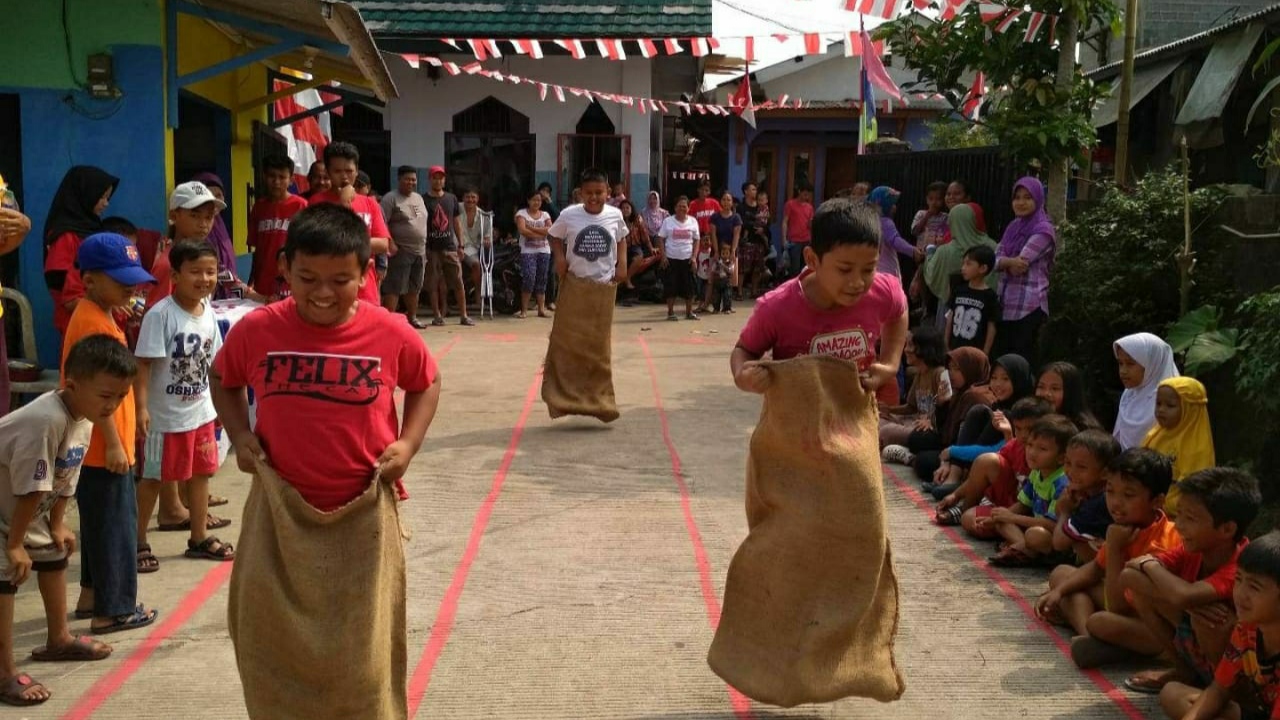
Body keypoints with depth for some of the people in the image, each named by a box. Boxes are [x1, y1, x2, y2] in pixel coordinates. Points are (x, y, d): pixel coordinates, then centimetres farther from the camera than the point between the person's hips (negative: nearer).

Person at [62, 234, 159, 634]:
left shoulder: (97, 316, 13)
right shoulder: (94, 323, -19)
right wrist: (114, 444, -20)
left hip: (97, 448, 10)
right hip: (103, 449, -10)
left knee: (101, 523, 20)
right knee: (115, 526, -2)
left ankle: (93, 593, 31)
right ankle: (113, 610, 6)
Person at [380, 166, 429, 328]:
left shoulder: (418, 198, 16)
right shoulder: (391, 199, -8)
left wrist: (424, 249, 18)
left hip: (419, 251, 7)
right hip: (400, 251, -7)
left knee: (414, 288, 15)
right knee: (394, 288, -9)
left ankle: (412, 317, 27)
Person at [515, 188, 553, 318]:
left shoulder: (545, 215, 13)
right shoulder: (522, 213, 3)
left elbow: (550, 230, -4)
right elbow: (522, 230, -12)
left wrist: (532, 228, -11)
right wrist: (541, 234, -10)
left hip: (544, 251, 4)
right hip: (528, 251, -4)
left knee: (542, 280, 5)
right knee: (529, 278, -14)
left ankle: (541, 309, 8)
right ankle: (524, 310, -9)